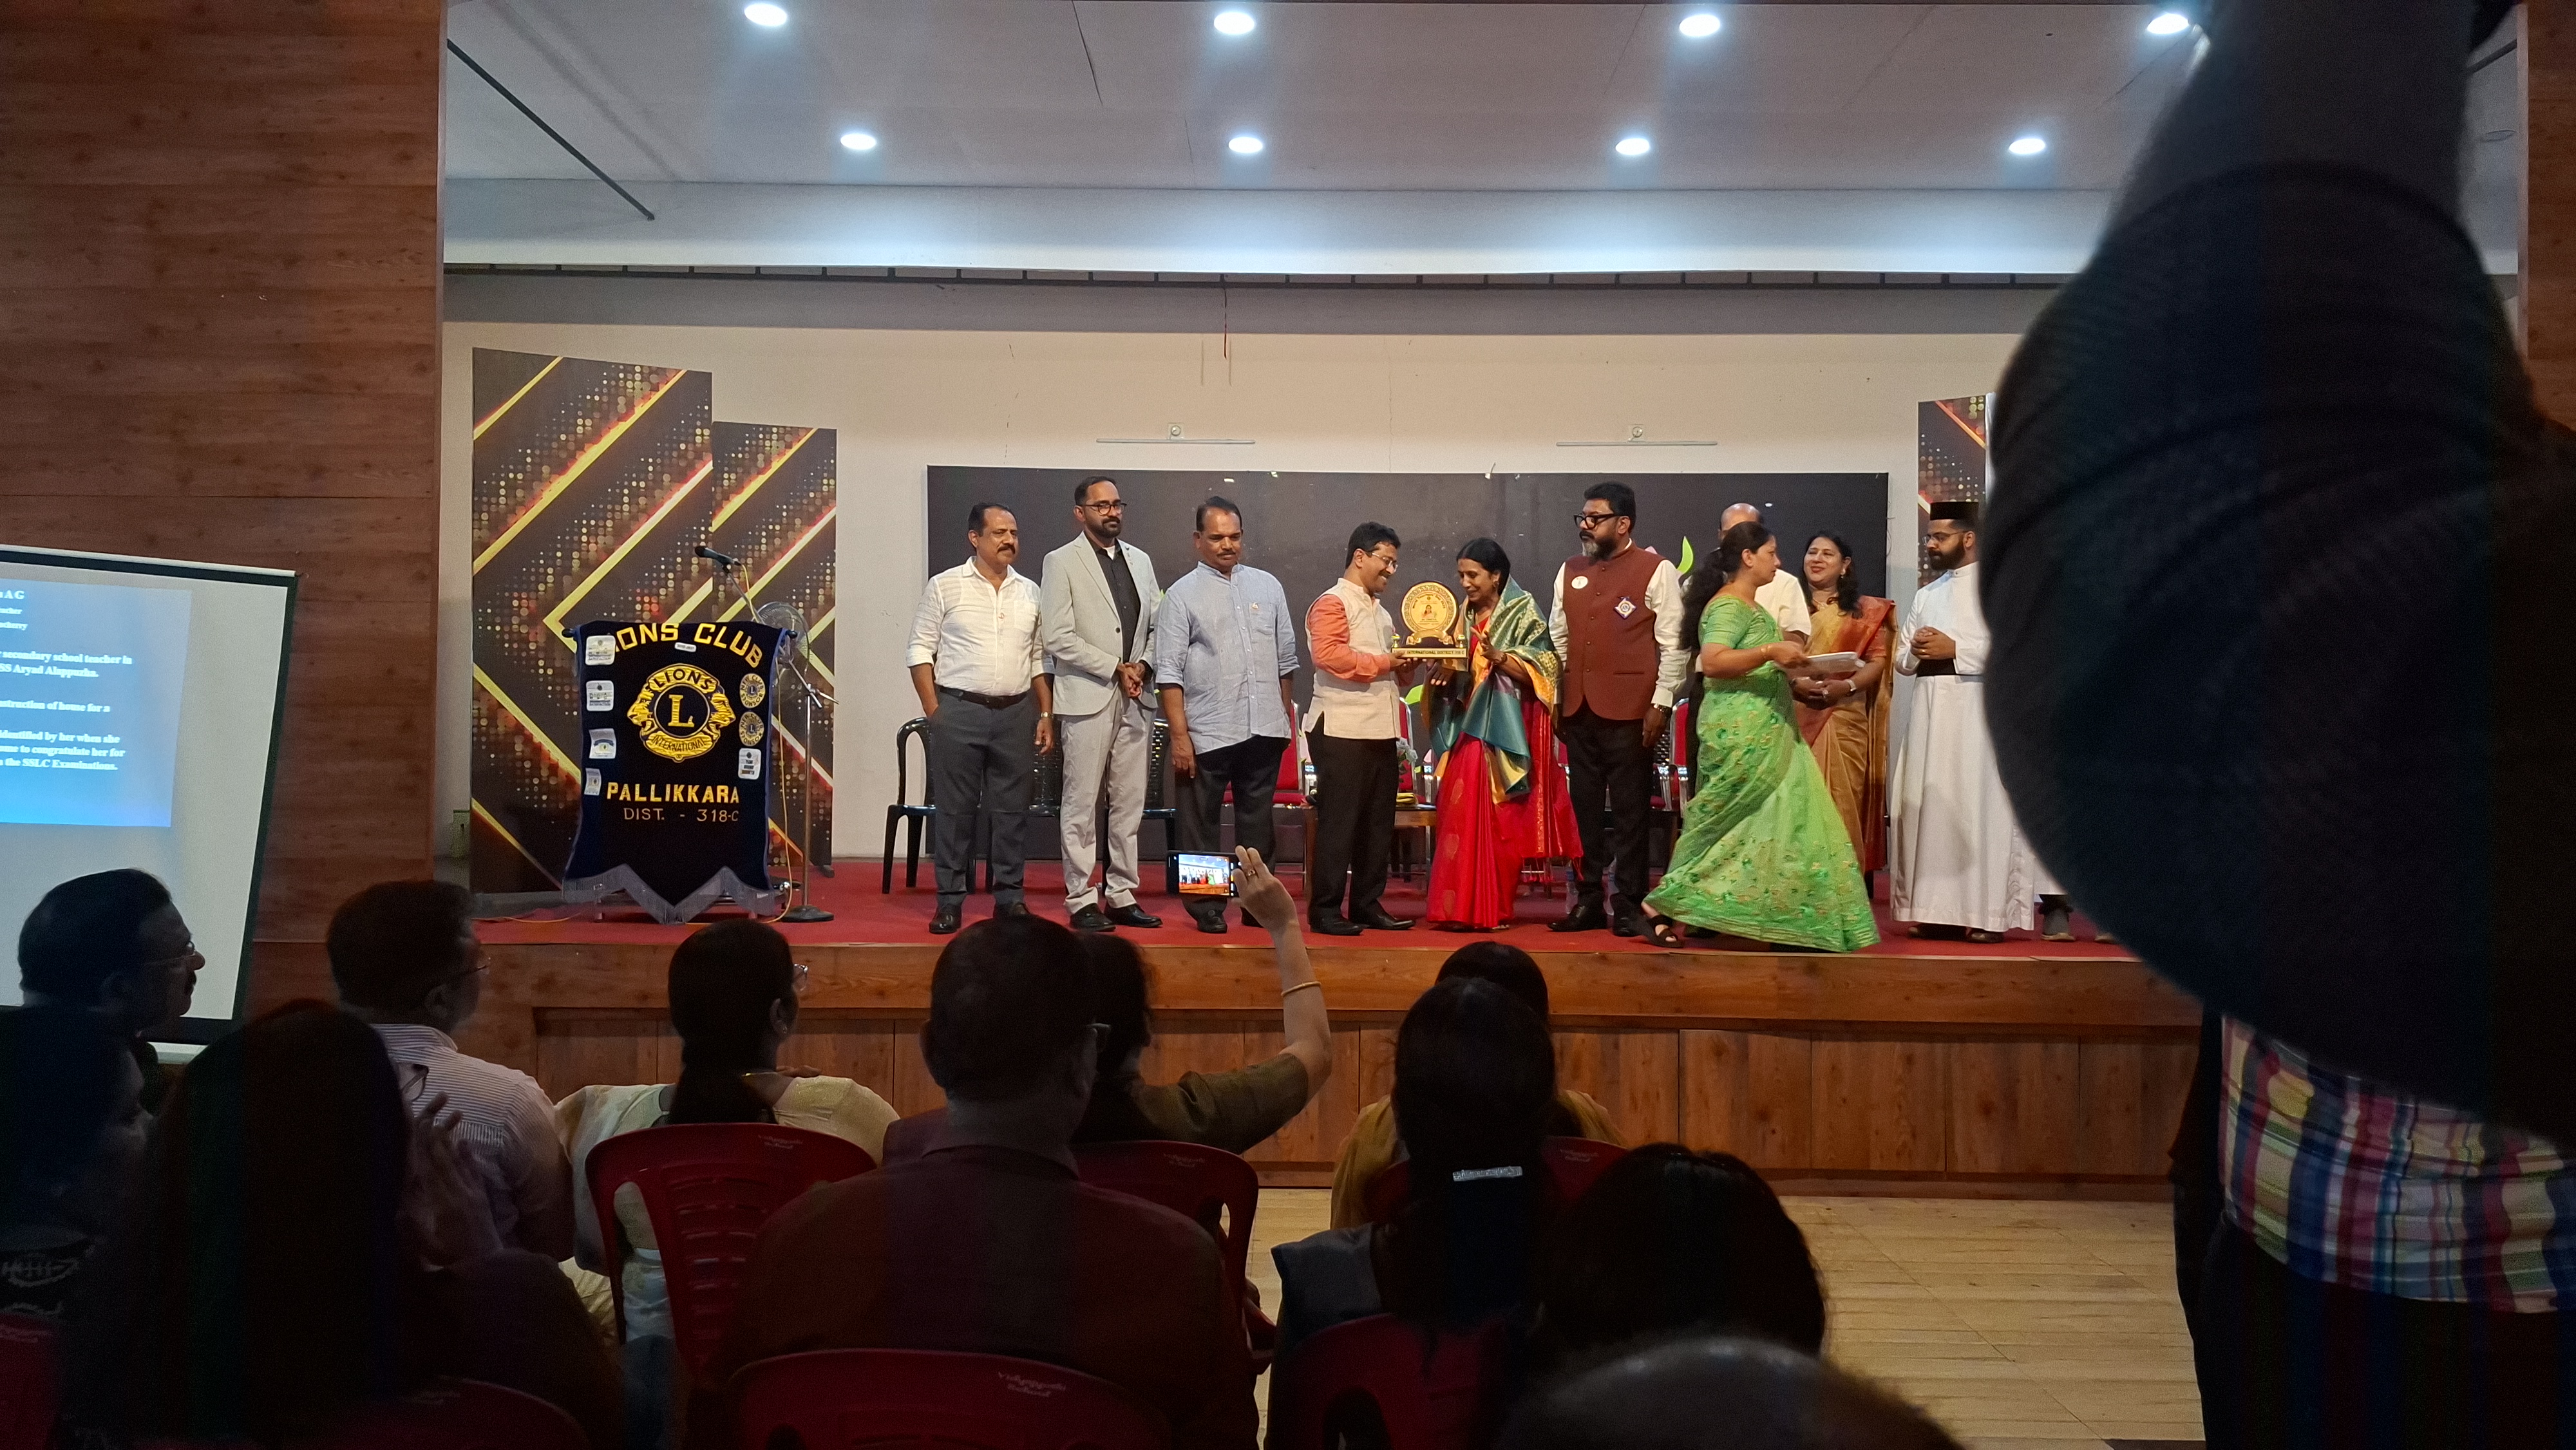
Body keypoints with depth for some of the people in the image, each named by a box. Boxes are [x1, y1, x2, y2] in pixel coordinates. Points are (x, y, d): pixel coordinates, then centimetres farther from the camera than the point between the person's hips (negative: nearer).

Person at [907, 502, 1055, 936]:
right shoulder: (945, 586, 1)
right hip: (959, 710, -3)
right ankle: (950, 900, 9)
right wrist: (933, 710, -6)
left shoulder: (1029, 592, 12)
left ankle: (1010, 896, 16)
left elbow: (1040, 658, 15)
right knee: (955, 809, 1)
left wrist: (1046, 715, 9)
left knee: (1012, 809, 7)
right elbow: (920, 650, 1)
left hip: (1017, 712, 3)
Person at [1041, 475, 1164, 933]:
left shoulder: (1140, 560, 15)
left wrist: (1143, 665, -3)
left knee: (1131, 803, 8)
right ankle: (1081, 899, 6)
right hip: (1088, 699, -5)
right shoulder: (1061, 562, -2)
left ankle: (1121, 893, 16)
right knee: (1083, 804, -1)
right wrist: (1116, 669, -12)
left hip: (1134, 700, 5)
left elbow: (1157, 626, 17)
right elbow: (1057, 638, -10)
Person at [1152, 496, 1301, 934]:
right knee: (1203, 825, 4)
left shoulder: (1268, 586, 10)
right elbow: (1169, 673, -6)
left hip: (1265, 729, 4)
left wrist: (1288, 715, 15)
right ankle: (1207, 908, 14)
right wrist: (1179, 735, -12)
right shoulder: (1181, 596, -2)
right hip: (1208, 733, -3)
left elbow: (1286, 658, 16)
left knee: (1258, 822, 12)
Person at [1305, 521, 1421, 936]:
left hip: (1380, 730, 9)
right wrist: (1383, 662, -16)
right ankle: (1325, 909, -1)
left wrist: (1406, 663, 10)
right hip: (1342, 730, -8)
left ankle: (1368, 904, 17)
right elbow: (1328, 654, -22)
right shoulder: (1332, 603, -5)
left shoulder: (1380, 612, 23)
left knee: (1378, 823, 9)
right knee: (1338, 821, -6)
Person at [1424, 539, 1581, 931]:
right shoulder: (1463, 617, 14)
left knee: (1497, 820, -6)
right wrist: (1443, 674, -5)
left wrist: (1498, 656, -21)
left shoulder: (1523, 615, -1)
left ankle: (1491, 909, 0)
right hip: (1466, 727, 5)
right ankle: (1460, 908, 4)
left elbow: (1540, 672, -8)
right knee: (1461, 816, -1)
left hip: (1504, 730, -5)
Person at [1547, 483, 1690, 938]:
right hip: (1579, 710, 5)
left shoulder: (1656, 571, -2)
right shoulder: (1570, 571, 15)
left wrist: (1661, 704, -10)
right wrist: (1556, 699, 14)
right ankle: (1587, 901, 16)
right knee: (1584, 810, 9)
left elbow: (1674, 644, -5)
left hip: (1630, 712, -5)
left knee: (1630, 811, 0)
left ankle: (1628, 905, 8)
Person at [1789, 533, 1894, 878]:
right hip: (1795, 718, 0)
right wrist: (1794, 684, -15)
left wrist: (1846, 686, -15)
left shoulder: (1866, 610, 12)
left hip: (1845, 718, 0)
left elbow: (1878, 662, 3)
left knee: (1842, 802, -4)